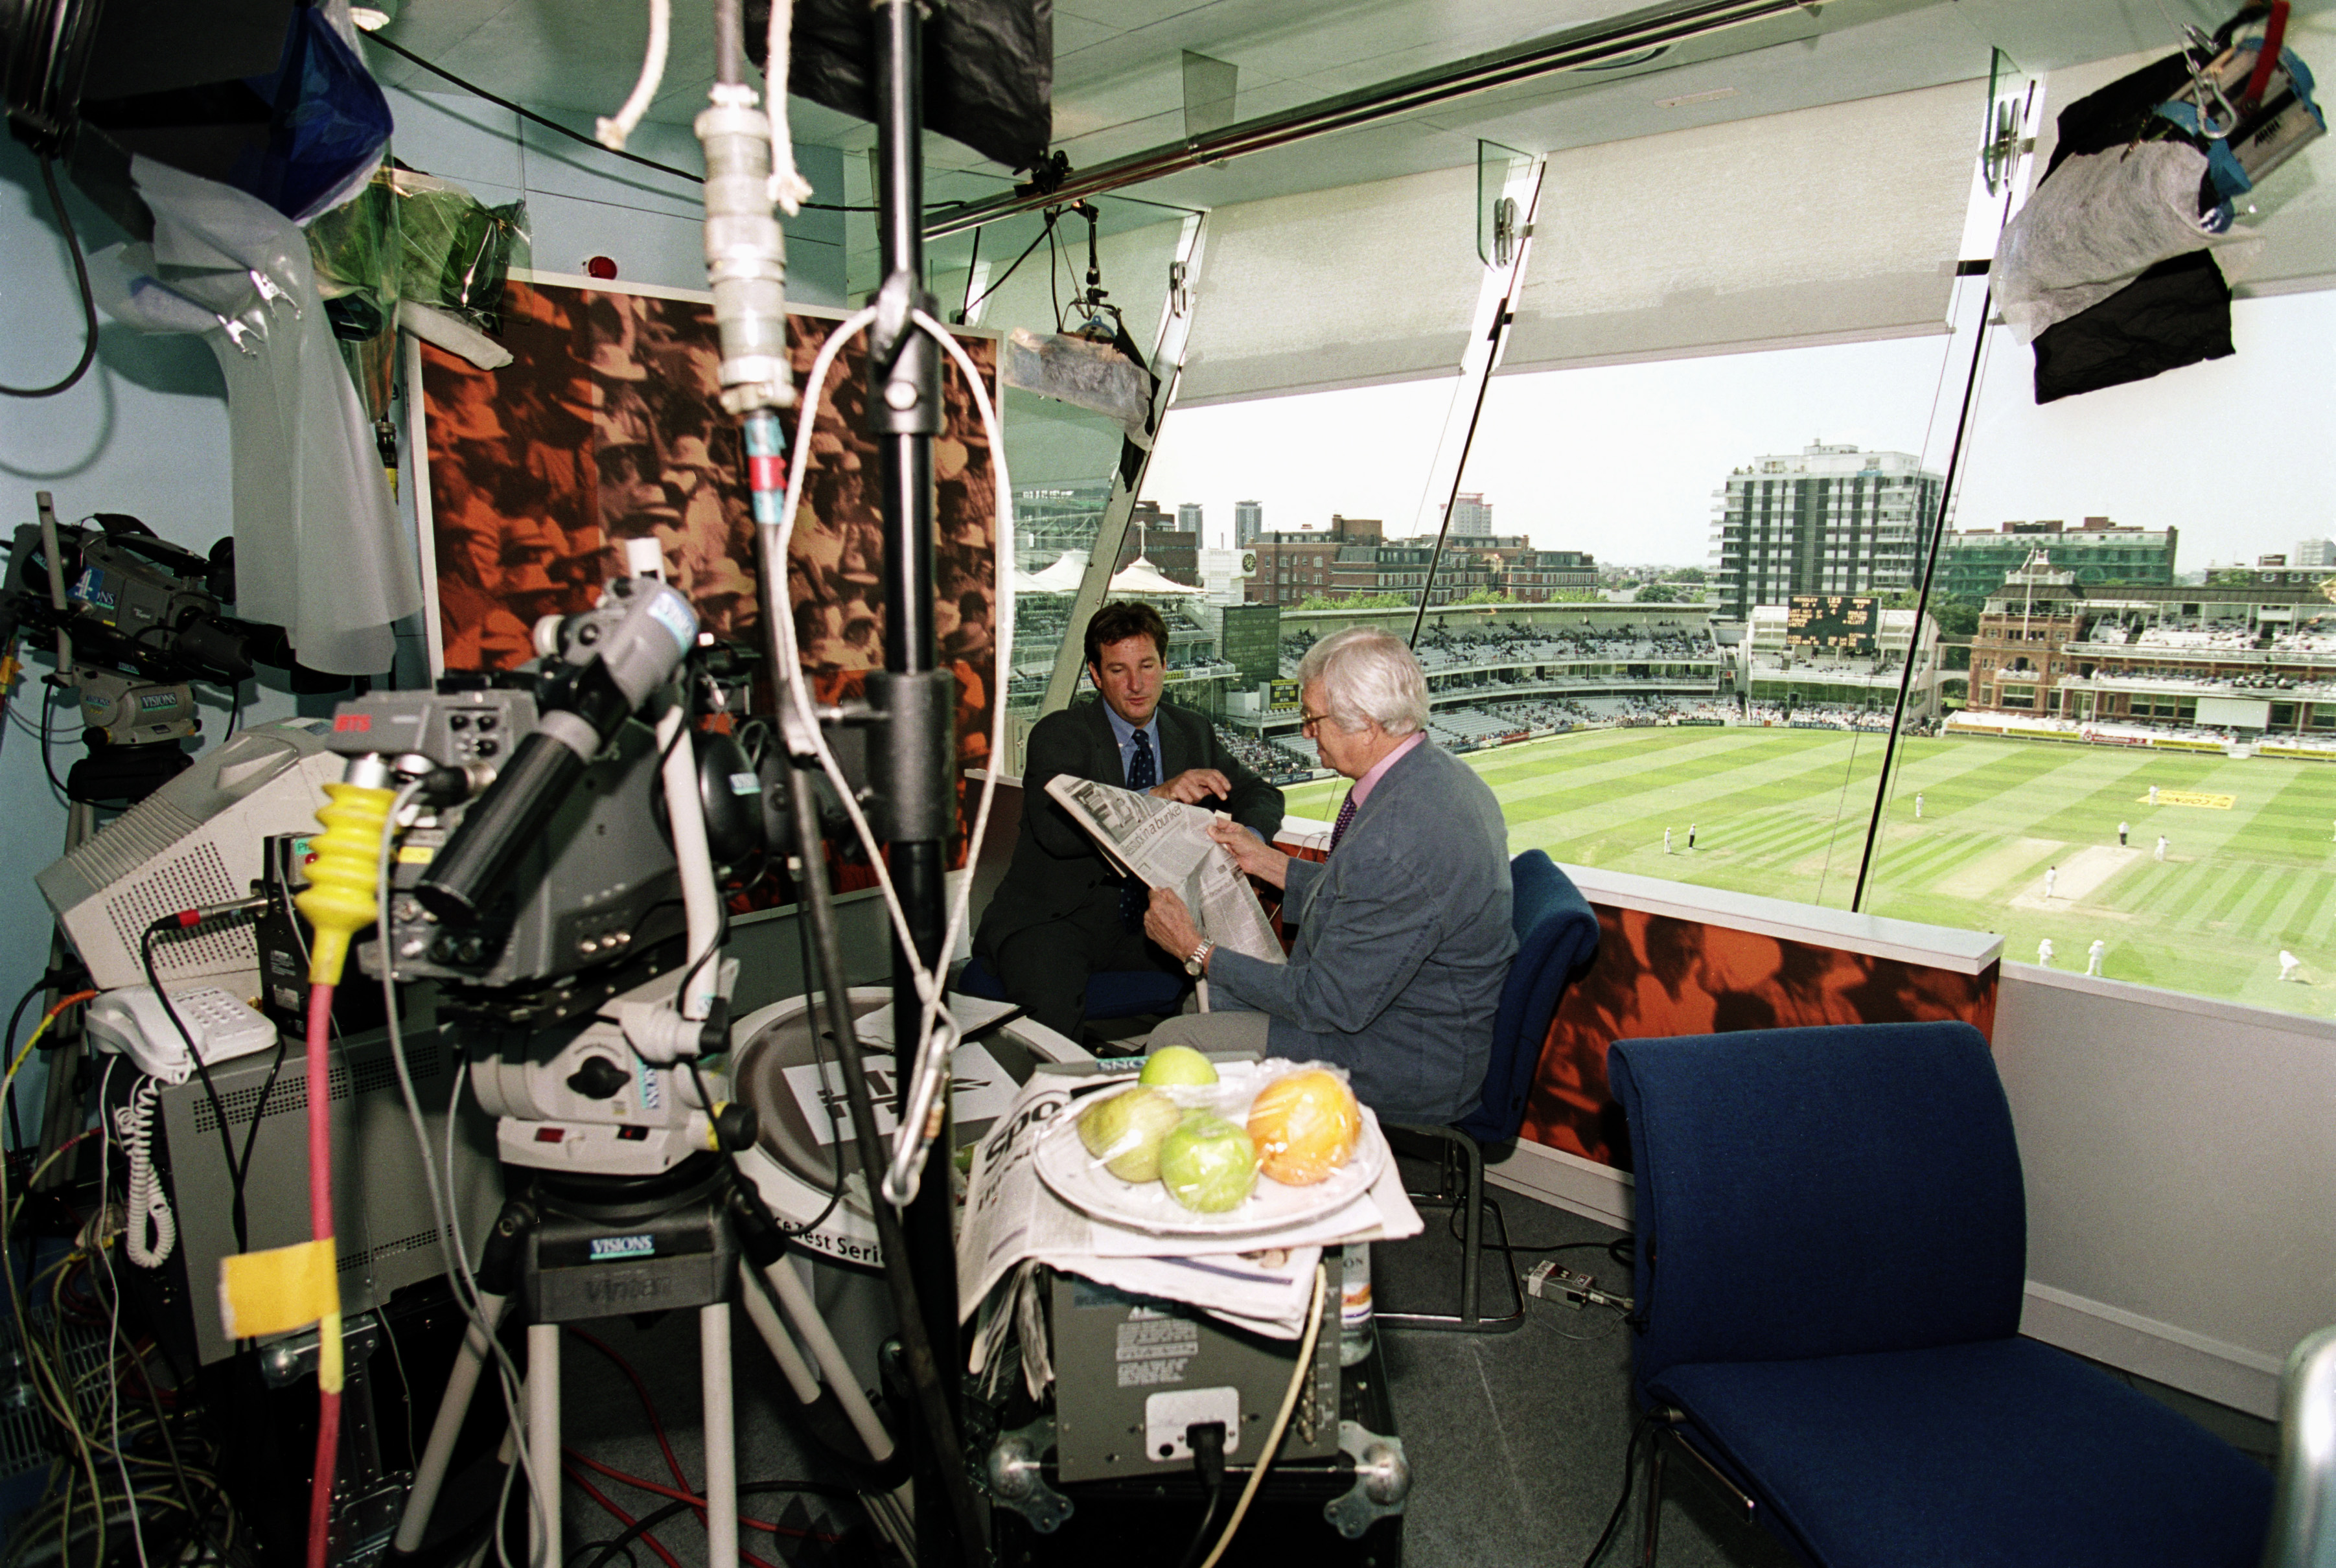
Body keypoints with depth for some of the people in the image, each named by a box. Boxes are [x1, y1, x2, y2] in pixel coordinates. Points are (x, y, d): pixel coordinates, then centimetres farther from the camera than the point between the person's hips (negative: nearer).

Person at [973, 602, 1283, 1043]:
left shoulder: (1192, 731, 12)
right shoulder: (1057, 734, -5)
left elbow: (1262, 794, 18)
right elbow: (1055, 830, -21)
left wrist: (1250, 836, -7)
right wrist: (1156, 797, -32)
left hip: (1150, 921, 5)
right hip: (1055, 920, -4)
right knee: (1055, 1012, -34)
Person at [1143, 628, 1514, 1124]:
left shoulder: (1396, 841, -34)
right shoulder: (1437, 771, -2)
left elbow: (1329, 1003, -25)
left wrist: (1197, 949, -16)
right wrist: (1268, 861, 12)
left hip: (1411, 1068, -10)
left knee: (1173, 1041, -6)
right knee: (1213, 997, 18)